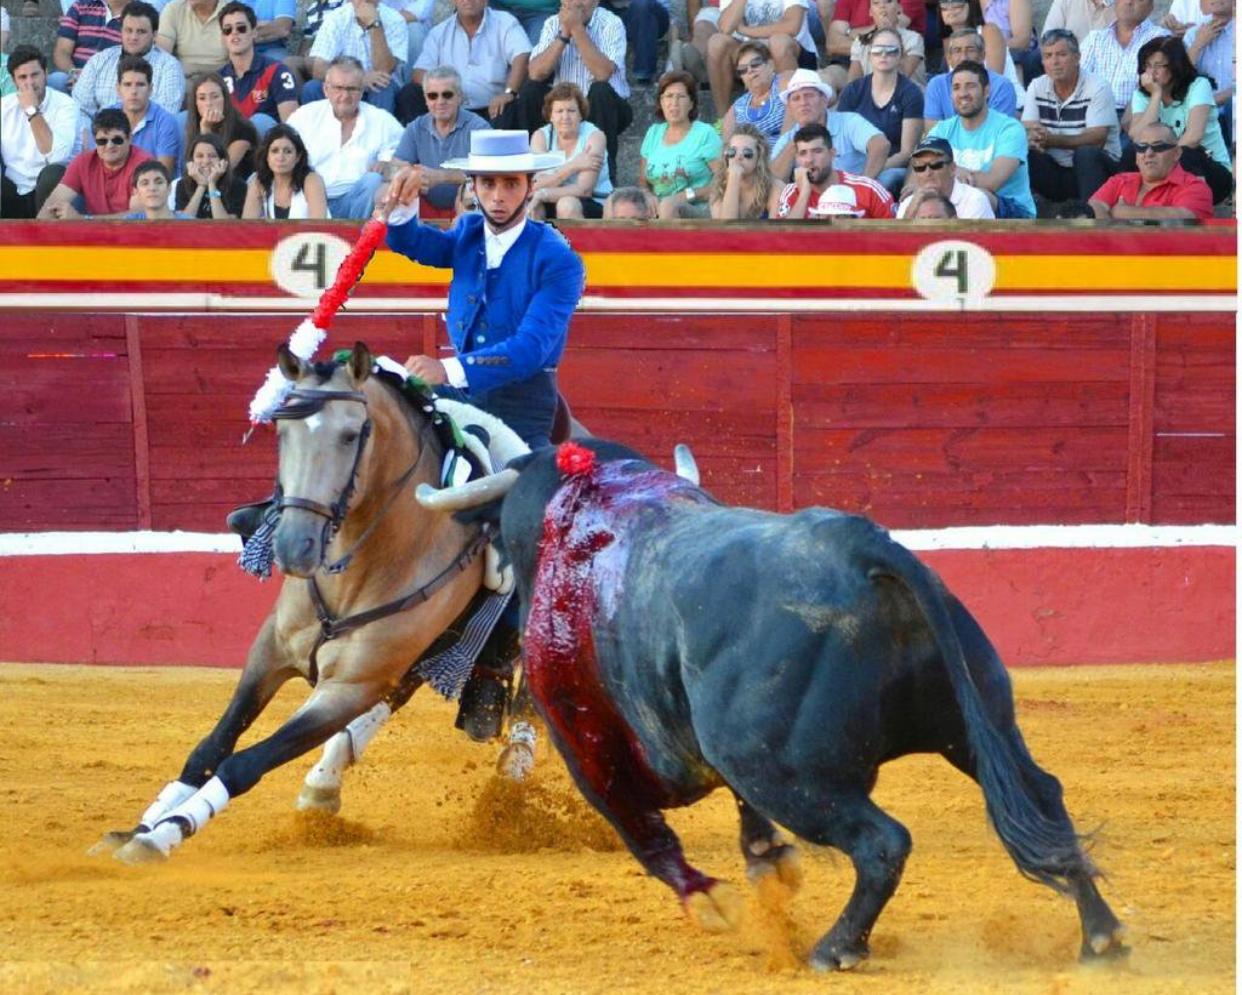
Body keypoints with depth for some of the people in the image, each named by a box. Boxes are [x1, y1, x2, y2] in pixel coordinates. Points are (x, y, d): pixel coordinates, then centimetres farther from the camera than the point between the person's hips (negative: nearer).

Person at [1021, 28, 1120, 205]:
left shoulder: (1097, 88, -9)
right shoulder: (1037, 87, 7)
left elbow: (1097, 139, -19)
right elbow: (1027, 130, -2)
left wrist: (1053, 140, -32)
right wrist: (1033, 138, -30)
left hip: (1095, 166, -3)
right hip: (1054, 170, 3)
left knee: (1086, 154, -35)